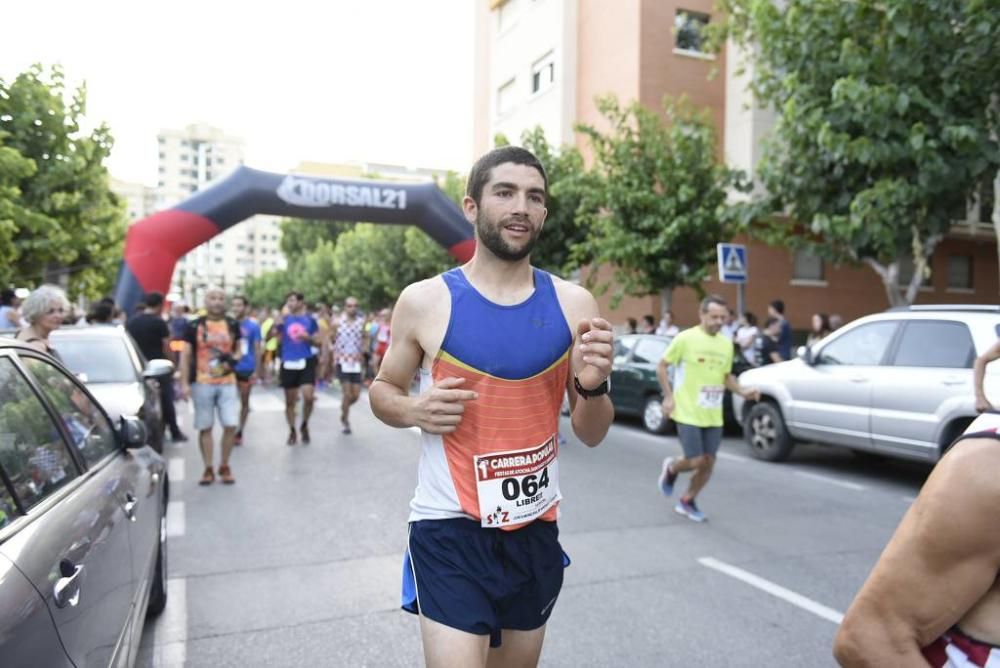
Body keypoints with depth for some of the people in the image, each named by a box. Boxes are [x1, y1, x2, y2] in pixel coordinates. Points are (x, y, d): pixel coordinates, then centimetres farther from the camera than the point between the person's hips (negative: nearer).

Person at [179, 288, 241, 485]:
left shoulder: (233, 325, 7)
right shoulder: (195, 326, 0)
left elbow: (239, 349, 16)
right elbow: (185, 356, 0)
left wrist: (233, 359, -7)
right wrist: (184, 383, -6)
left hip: (227, 383, 1)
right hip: (202, 384, -1)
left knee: (231, 425, -4)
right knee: (205, 428, 5)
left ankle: (225, 467, 15)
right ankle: (208, 469, 17)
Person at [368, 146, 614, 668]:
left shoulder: (573, 305, -3)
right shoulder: (425, 301, -9)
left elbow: (591, 435, 1)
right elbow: (382, 390, 6)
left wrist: (593, 386, -20)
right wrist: (412, 410, -17)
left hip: (536, 527, 4)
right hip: (450, 529, -3)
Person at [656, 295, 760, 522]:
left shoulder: (727, 344, 7)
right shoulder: (685, 338, -10)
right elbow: (662, 367, -3)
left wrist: (743, 392, 0)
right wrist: (668, 396, -11)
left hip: (713, 415, 5)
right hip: (688, 412, -5)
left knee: (708, 463, 6)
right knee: (696, 461, -7)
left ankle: (687, 502, 26)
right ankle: (671, 468, 27)